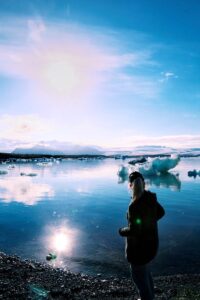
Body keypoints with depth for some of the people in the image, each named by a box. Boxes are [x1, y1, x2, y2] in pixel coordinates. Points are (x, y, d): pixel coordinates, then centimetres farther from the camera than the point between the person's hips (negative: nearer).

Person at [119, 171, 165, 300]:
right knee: (144, 270, 31)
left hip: (139, 246, -8)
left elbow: (133, 231, -28)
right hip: (151, 241, 8)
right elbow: (161, 212, 10)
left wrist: (122, 231, -8)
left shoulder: (135, 205, -30)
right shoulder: (151, 198, -7)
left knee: (139, 276, 15)